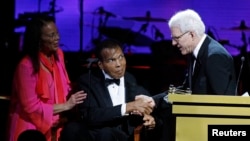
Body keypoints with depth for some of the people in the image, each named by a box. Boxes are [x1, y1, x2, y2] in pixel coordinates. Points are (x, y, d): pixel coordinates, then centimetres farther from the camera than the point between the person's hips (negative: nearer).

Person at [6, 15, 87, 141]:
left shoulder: (58, 54, 2)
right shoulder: (26, 66, -21)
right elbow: (31, 106, -19)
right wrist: (66, 106, -15)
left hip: (53, 127, 7)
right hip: (31, 129, -6)